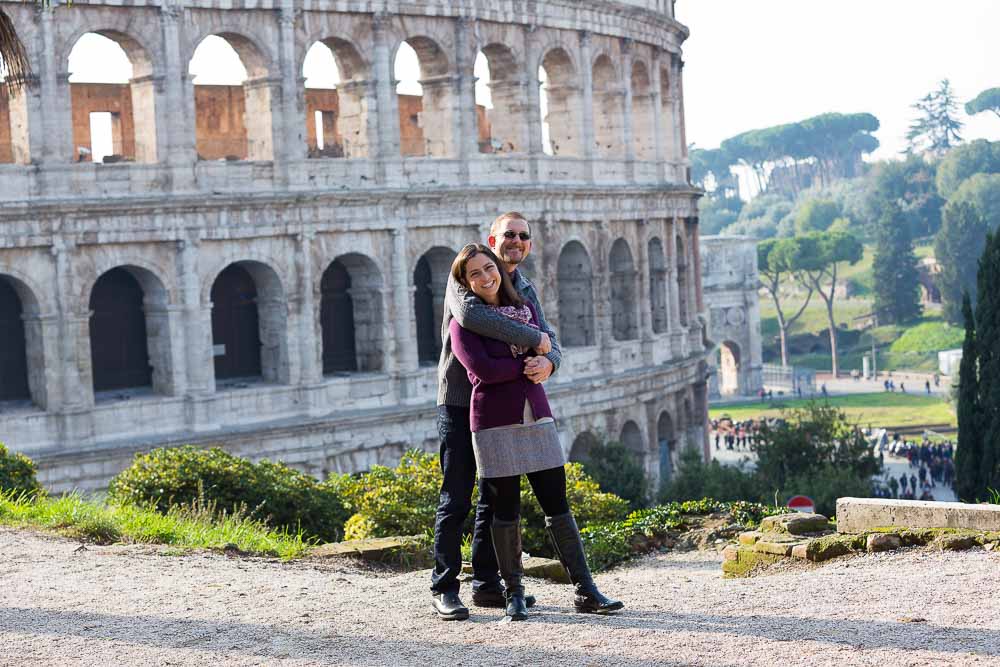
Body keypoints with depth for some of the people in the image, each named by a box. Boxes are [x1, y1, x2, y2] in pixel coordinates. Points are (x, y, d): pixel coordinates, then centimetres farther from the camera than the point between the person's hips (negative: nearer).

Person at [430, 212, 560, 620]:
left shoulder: (526, 290, 12)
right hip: (459, 402, -6)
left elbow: (549, 340, 1)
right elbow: (470, 314, -30)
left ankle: (487, 584, 17)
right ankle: (444, 589, 0)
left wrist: (547, 361, -25)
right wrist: (533, 338, -27)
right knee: (456, 499, -6)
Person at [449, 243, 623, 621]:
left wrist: (542, 360, -13)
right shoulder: (464, 323, -2)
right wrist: (526, 364, -7)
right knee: (506, 511, 1)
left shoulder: (525, 308, 14)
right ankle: (514, 594, 13)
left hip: (537, 418, 4)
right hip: (495, 423, -4)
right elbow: (482, 369, -15)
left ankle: (586, 592, 4)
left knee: (558, 506, 3)